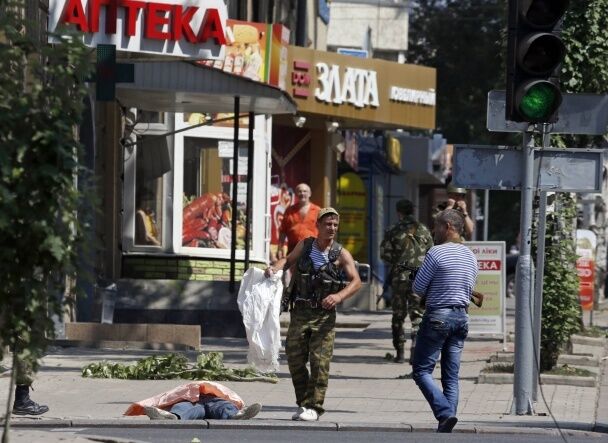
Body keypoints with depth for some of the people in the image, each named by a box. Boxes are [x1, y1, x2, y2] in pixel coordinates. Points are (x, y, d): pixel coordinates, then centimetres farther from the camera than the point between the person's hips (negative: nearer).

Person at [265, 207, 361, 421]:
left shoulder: (341, 254, -3)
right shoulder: (304, 246, 6)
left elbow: (356, 281, -10)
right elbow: (288, 260, 20)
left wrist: (339, 296, -28)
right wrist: (275, 267, -2)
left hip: (324, 315, -3)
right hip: (300, 311, 3)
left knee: (320, 361, -9)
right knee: (294, 359, 3)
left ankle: (314, 407, -4)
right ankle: (303, 403, 17)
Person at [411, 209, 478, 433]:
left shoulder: (437, 252, -12)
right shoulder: (471, 257, 10)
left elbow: (418, 287, -7)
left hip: (438, 316, -7)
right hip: (461, 316, 7)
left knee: (422, 370, -1)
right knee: (451, 376, 8)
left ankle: (445, 413, -19)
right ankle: (445, 430, 4)